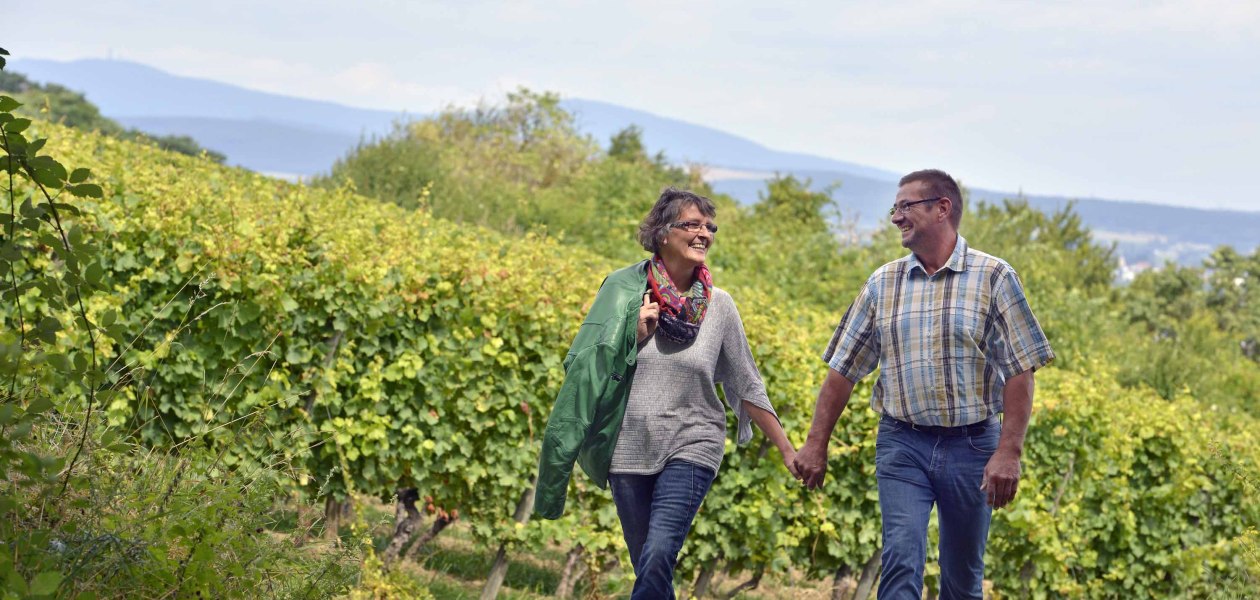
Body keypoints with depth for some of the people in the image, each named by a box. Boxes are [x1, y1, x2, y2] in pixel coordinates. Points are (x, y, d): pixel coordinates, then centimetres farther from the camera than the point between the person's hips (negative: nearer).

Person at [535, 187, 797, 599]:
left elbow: (748, 387, 6)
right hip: (629, 450, 1)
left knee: (658, 556, -21)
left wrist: (787, 450, 6)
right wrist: (634, 335, -13)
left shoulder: (718, 305, 0)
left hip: (691, 446, -1)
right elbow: (585, 368, 1)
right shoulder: (623, 289, -1)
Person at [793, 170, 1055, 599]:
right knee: (901, 558, -15)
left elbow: (1020, 371, -6)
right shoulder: (882, 283, 7)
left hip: (972, 445, -1)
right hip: (902, 445, 1)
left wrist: (1009, 452, -14)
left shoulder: (994, 277, -3)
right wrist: (816, 444, 6)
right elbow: (843, 369, 10)